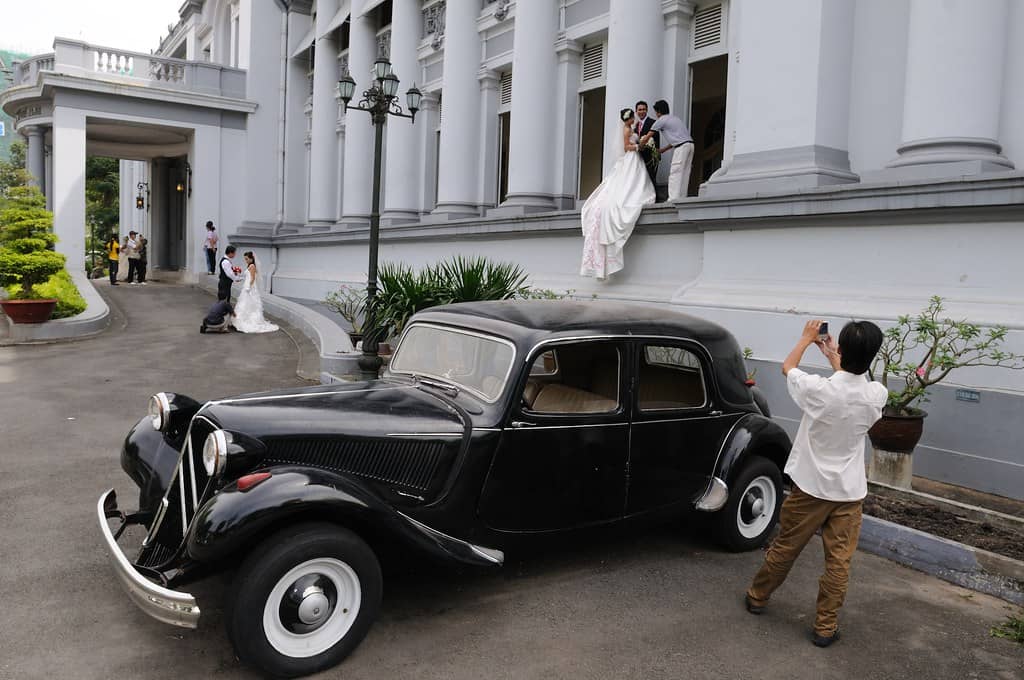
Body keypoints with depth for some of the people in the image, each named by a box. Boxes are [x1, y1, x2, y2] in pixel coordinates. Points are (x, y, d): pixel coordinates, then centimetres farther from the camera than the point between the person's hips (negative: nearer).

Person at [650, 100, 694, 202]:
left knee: (675, 175, -10)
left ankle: (673, 200, -15)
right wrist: (664, 149, 32)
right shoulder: (674, 118, 26)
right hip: (690, 144, 8)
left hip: (681, 147, -8)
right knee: (684, 175, 8)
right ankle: (681, 199, 8)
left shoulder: (661, 120, 1)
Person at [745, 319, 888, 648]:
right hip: (849, 490, 2)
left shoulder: (818, 389, -22)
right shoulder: (877, 395, -11)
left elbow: (787, 366, 0)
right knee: (839, 560, 9)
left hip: (811, 485, -2)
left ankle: (757, 597, 33)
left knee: (784, 547, 14)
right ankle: (825, 627, 17)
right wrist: (833, 357, 26)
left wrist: (807, 337, 15)